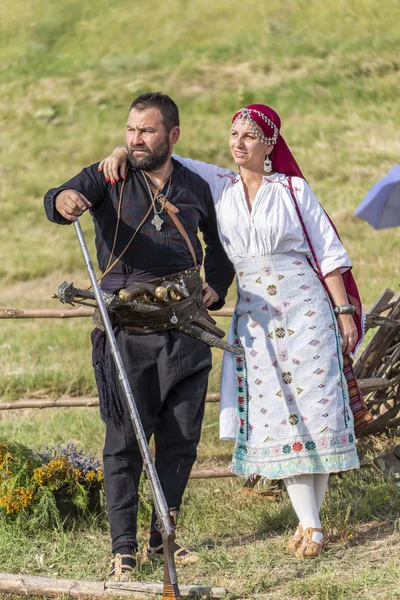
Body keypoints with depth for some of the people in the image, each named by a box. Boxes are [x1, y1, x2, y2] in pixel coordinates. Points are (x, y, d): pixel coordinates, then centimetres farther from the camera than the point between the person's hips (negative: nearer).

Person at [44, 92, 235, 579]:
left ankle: (161, 537, 20)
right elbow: (60, 199, -19)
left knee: (182, 437, 6)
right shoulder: (107, 180, 2)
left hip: (186, 328, 3)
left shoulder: (195, 188, 10)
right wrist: (64, 201, -43)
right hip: (128, 332, -3)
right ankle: (123, 548, 2)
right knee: (125, 439, -4)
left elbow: (218, 241, 29)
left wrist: (216, 286, 13)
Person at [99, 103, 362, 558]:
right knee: (276, 417, -2)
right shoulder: (217, 185, 8)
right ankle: (307, 523, 3)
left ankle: (312, 521, 2)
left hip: (306, 310, -2)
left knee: (314, 408, -5)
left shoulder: (294, 190, 1)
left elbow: (328, 253, 3)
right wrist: (123, 153, -10)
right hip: (254, 317, 3)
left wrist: (344, 310, -2)